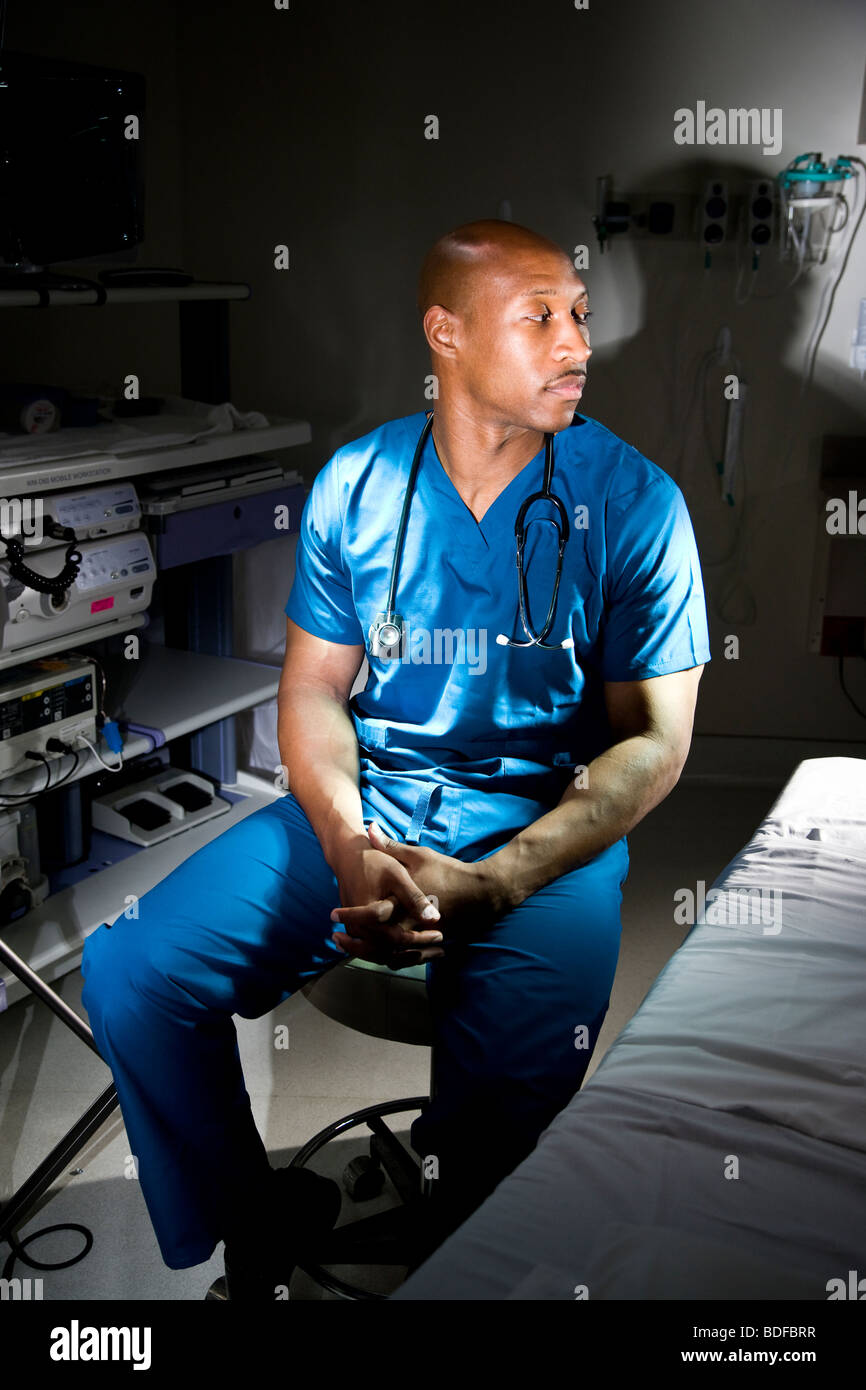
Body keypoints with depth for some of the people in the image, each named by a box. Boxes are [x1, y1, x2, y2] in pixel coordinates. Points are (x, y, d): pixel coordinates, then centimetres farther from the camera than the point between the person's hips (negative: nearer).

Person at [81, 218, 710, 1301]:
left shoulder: (632, 500, -5)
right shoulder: (355, 483, 3)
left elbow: (653, 740, -7)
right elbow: (312, 692, 6)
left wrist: (490, 885, -21)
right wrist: (352, 850, -15)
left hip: (549, 830, -3)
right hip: (360, 810, 3)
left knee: (513, 1086, -30)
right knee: (129, 970, -14)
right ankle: (246, 1245, 10)